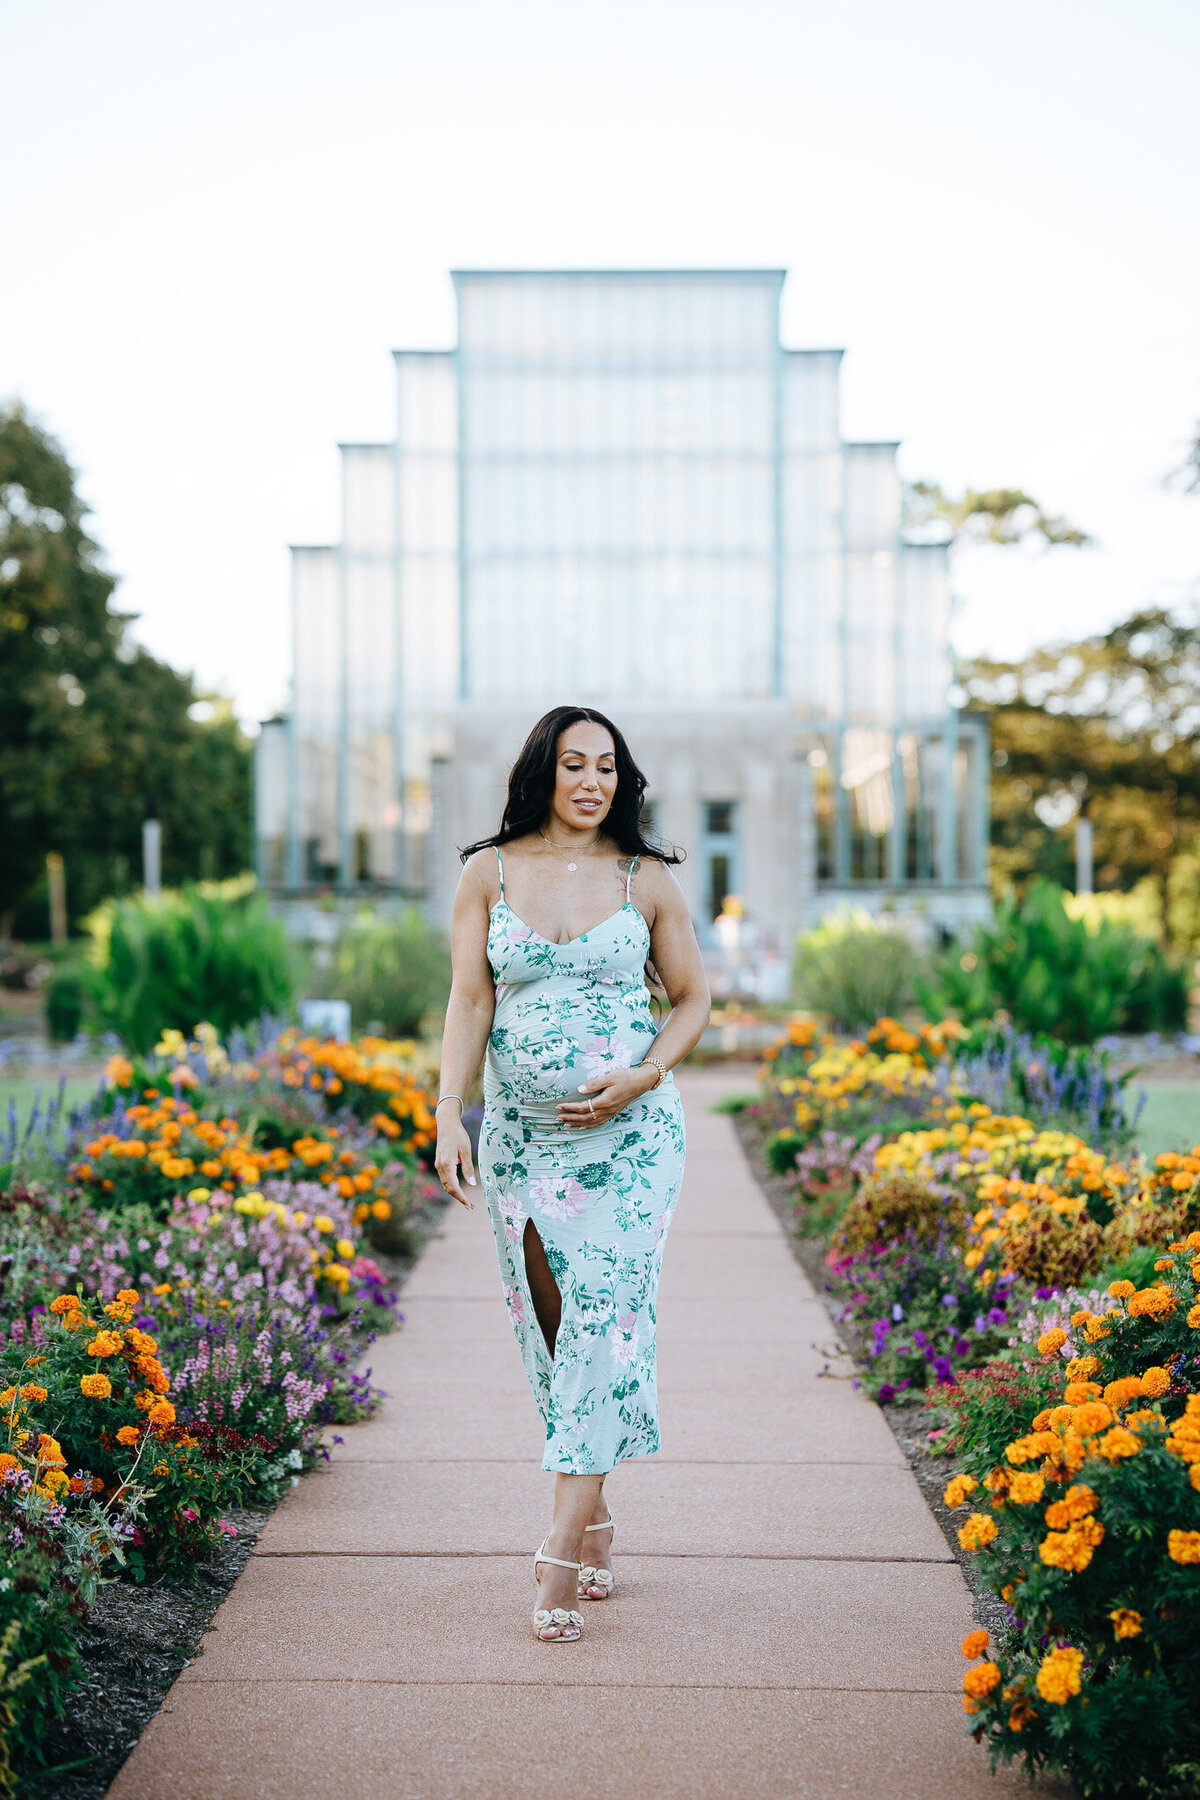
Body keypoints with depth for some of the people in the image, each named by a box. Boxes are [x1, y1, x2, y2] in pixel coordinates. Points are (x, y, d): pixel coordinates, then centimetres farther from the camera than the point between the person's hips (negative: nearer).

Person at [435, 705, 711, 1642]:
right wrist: (449, 1115, -12)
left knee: (605, 1316, -10)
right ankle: (595, 1521, 21)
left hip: (631, 1133, -2)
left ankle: (563, 1545, -9)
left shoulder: (648, 879, 2)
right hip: (521, 1134, 2)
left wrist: (639, 1079, -9)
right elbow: (470, 1001, -1)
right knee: (547, 1324, 6)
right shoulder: (489, 873, 4)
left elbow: (694, 998, 8)